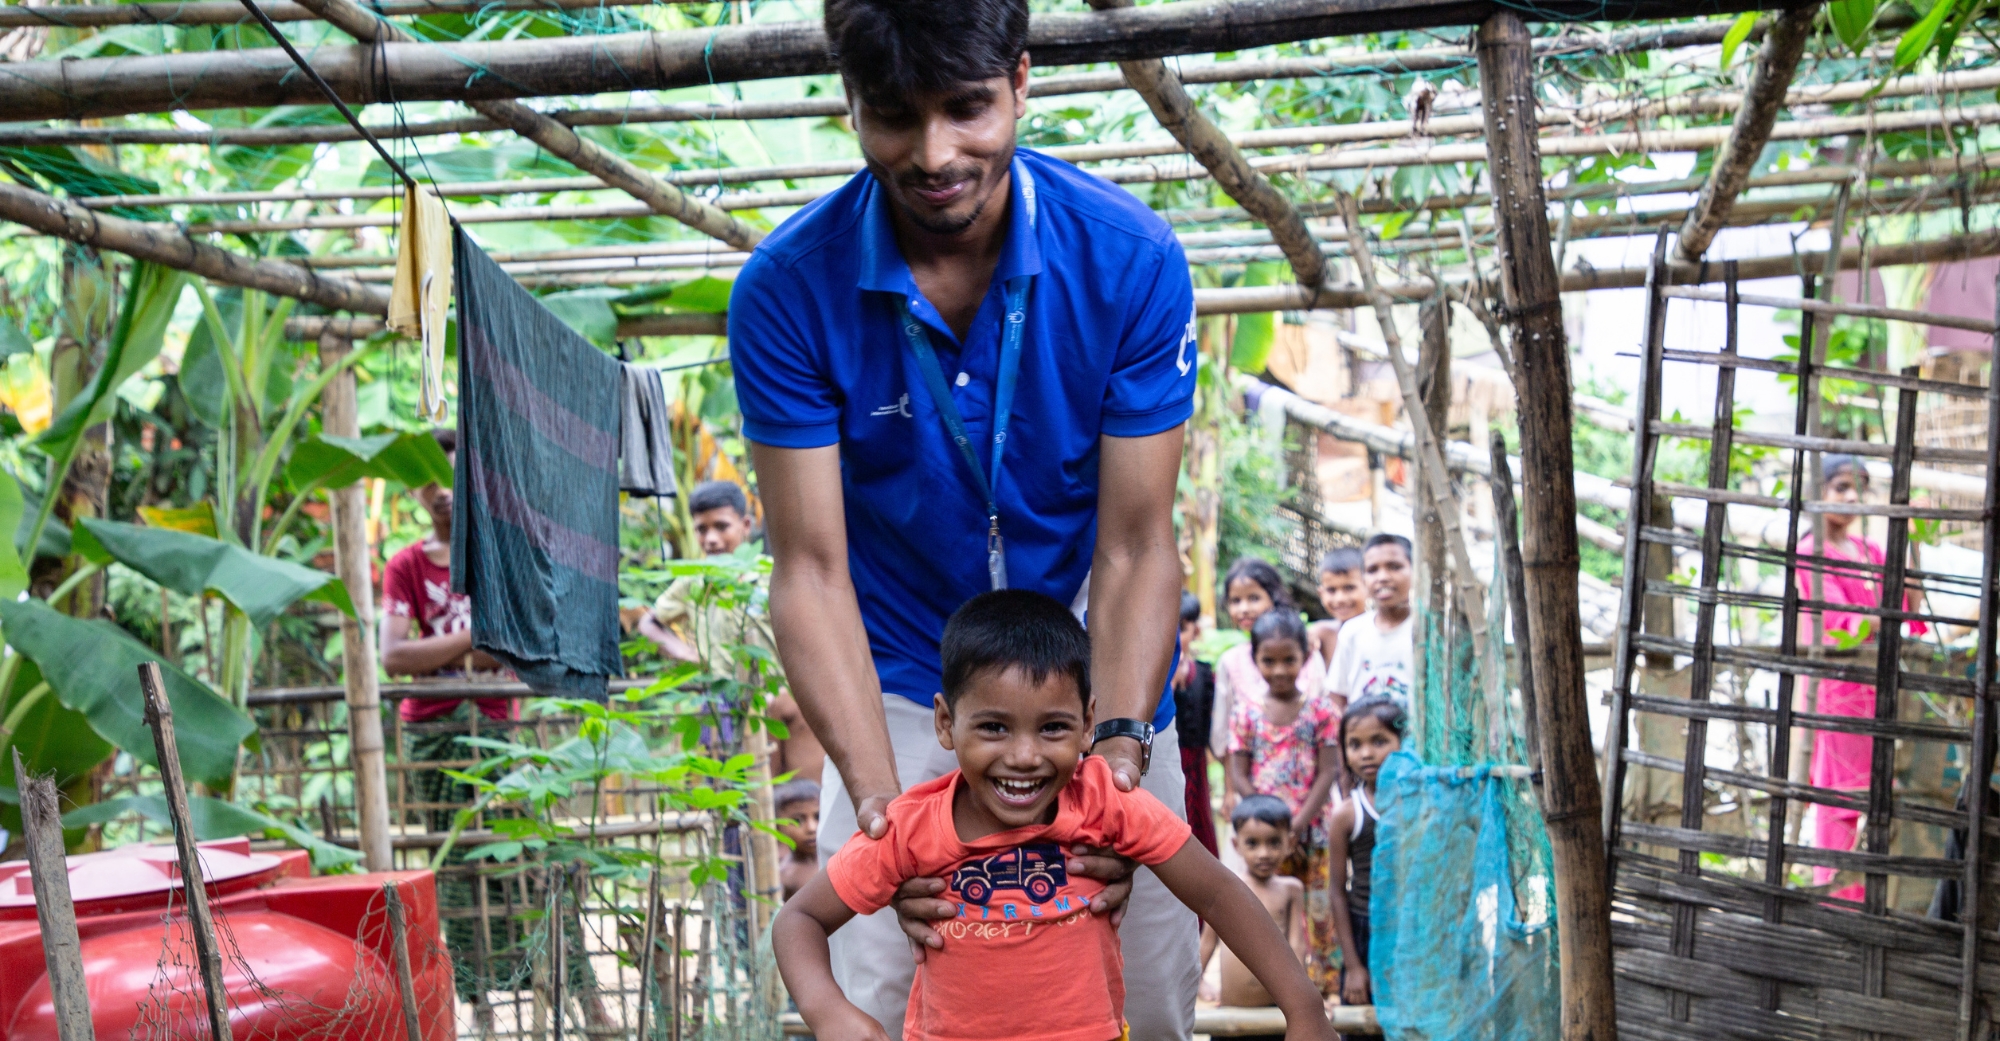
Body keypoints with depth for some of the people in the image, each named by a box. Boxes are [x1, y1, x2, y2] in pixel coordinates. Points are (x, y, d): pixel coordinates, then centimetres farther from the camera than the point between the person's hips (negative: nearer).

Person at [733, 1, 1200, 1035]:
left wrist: (1119, 751, -30)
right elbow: (810, 569, -17)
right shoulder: (788, 289, -17)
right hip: (900, 694, 0)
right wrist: (877, 799, -30)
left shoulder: (1131, 259, -16)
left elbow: (1135, 545, -14)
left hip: (1100, 687, 1)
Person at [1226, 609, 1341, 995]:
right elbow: (1238, 775, -1)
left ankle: (1325, 978, 11)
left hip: (1312, 830, -1)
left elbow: (1330, 771, -4)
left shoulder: (1320, 711, 1)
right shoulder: (1244, 713, 3)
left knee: (1320, 909, 1)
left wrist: (1298, 823, -14)